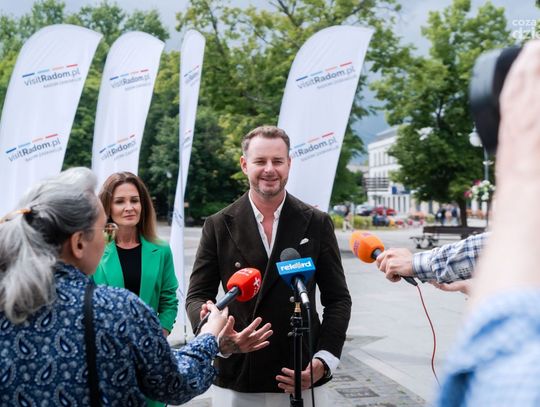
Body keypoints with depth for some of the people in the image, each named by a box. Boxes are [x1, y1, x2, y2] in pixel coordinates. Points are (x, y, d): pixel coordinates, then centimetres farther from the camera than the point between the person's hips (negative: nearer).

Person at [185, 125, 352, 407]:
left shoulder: (317, 223, 0)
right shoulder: (218, 226, 0)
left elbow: (338, 298, 3)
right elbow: (197, 295, 1)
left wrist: (324, 361, -9)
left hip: (301, 379, 0)